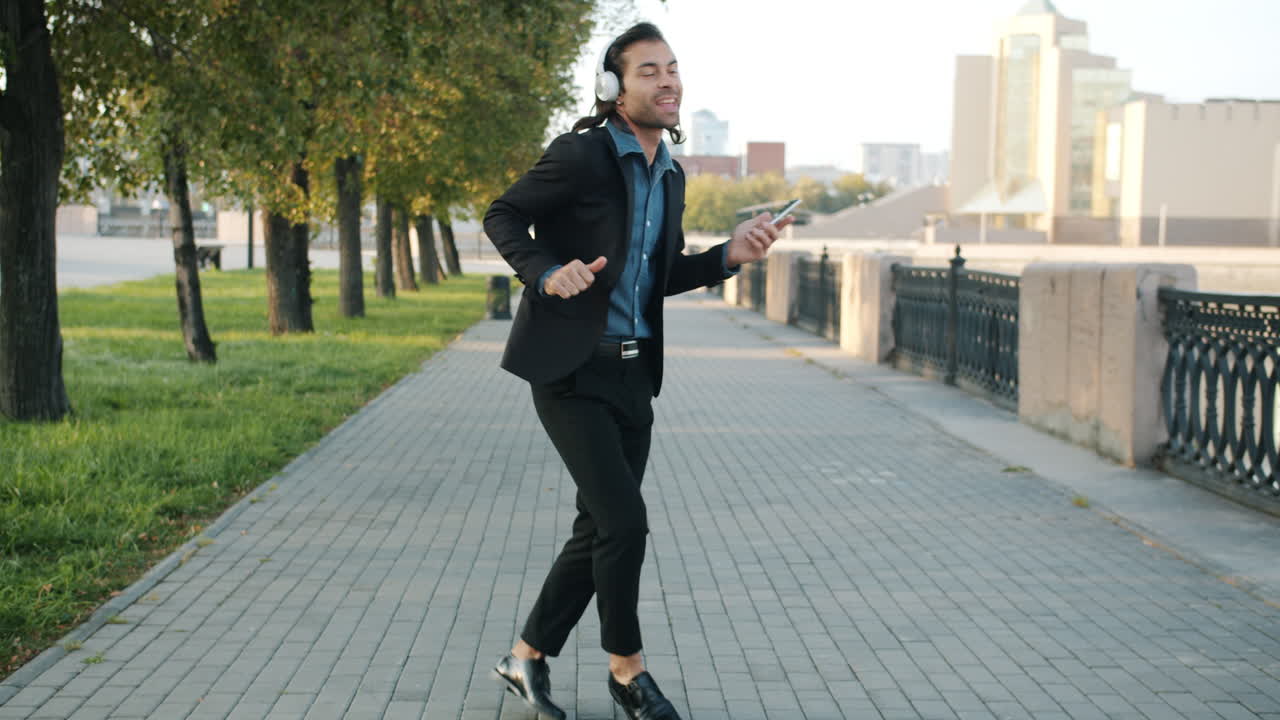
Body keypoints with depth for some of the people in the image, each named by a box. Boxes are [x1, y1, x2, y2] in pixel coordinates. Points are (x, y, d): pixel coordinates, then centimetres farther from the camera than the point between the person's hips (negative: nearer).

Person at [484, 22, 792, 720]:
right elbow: (501, 216, -5)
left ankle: (527, 657, 24)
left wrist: (730, 254, 3)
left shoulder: (670, 175, 12)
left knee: (600, 529, 10)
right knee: (624, 522, -11)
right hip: (571, 369, -8)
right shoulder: (580, 154, -11)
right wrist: (545, 273, -22)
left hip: (633, 373, 8)